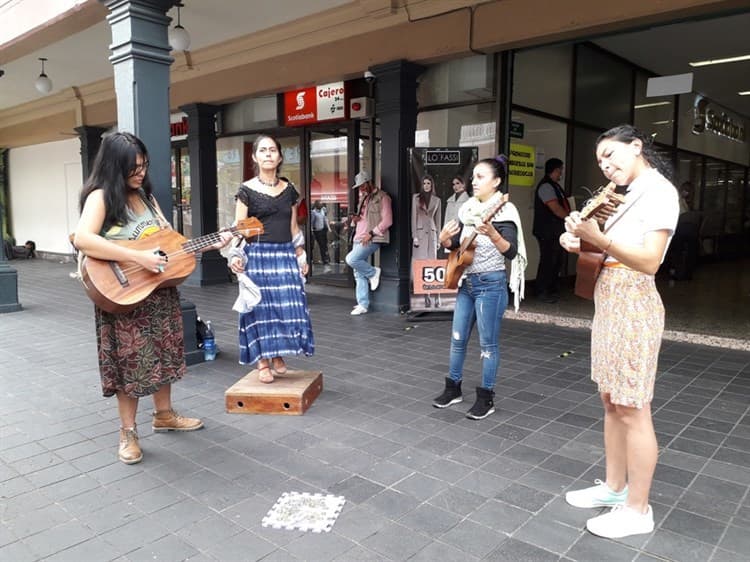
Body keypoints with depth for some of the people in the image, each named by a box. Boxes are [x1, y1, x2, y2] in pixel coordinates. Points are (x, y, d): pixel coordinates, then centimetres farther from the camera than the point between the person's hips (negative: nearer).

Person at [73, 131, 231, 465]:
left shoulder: (146, 196, 9)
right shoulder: (101, 196, -13)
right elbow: (82, 239, -30)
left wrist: (213, 243, 0)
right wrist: (138, 257, -33)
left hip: (160, 292, 7)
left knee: (163, 354, 16)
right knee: (132, 361, 2)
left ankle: (164, 415, 34)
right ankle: (128, 432, 19)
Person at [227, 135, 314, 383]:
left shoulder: (289, 189, 10)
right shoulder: (247, 190, -1)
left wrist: (301, 256, 11)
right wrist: (235, 255, -18)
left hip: (285, 255, 4)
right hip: (257, 254, -3)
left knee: (287, 306, 2)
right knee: (261, 306, 0)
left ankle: (278, 355, 20)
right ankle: (263, 362, 11)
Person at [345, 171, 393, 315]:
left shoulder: (382, 197, -4)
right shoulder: (363, 198, 21)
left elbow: (387, 221, -11)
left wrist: (371, 233, -17)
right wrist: (354, 219, 6)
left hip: (372, 239, -8)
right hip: (359, 238, 8)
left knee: (351, 259, -24)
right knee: (359, 274, 4)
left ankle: (373, 272, 0)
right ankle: (363, 305, 10)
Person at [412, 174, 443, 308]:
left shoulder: (437, 200, 12)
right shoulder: (416, 197, 8)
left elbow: (438, 220, 13)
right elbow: (413, 217, 3)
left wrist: (438, 238, 8)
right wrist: (414, 236, -5)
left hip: (431, 233, 1)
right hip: (419, 232, -1)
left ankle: (436, 295, -3)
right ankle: (426, 297, -1)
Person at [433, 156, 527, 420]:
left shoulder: (504, 211, -13)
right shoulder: (468, 208, 8)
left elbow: (511, 252, -23)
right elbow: (455, 244, 13)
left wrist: (492, 234, -40)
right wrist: (445, 239, -10)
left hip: (491, 284, -7)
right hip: (466, 282, 7)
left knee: (487, 343, 2)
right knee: (458, 338, 14)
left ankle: (486, 398, 16)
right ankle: (453, 388, 30)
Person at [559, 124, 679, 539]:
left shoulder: (659, 190, -9)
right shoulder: (631, 194, 18)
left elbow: (649, 261, -20)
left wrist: (598, 238, -32)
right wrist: (582, 243, 0)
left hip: (633, 303, -9)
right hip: (608, 300, 9)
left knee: (632, 408, -2)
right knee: (611, 400, 14)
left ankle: (638, 509, 10)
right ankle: (614, 487, 26)